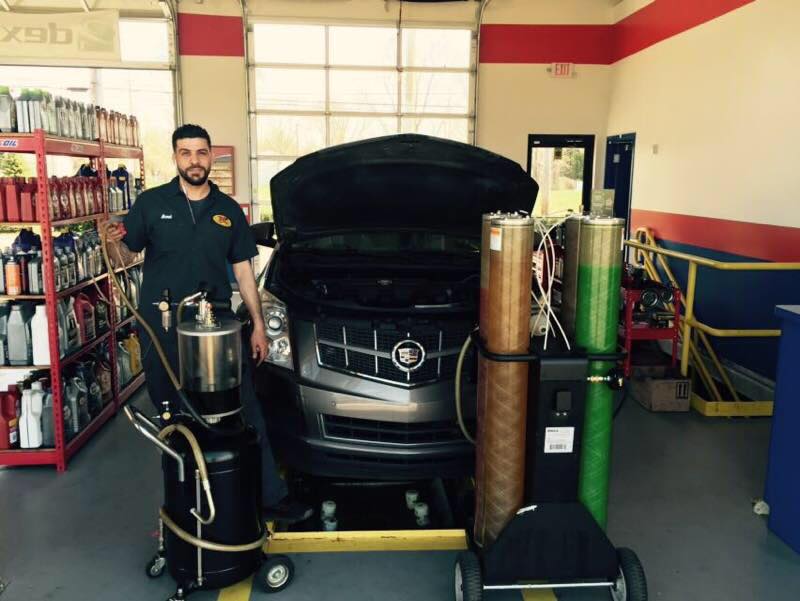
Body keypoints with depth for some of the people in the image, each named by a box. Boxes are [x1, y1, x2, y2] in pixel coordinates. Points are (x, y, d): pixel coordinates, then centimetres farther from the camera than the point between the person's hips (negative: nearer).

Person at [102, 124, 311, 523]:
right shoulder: (152, 203, 3)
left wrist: (258, 325, 5)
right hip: (162, 330, -1)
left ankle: (271, 497, 7)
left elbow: (243, 271, 10)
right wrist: (115, 240, -20)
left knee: (246, 413, 0)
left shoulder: (228, 210, 10)